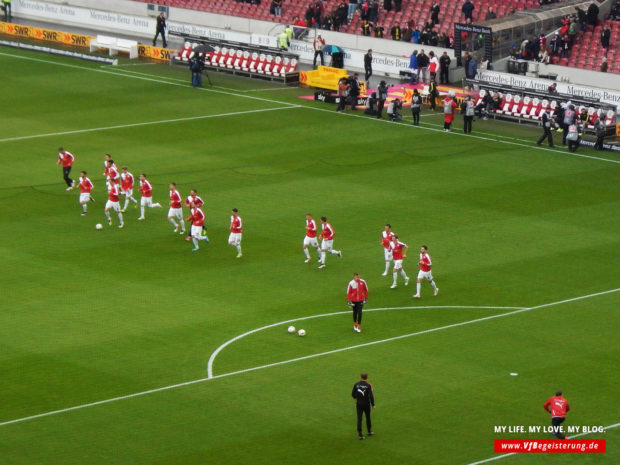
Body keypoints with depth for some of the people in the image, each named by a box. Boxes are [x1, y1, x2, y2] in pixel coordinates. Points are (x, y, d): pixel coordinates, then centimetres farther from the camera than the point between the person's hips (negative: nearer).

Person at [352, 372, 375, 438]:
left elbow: (353, 394, 2)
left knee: (359, 419, 3)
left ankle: (360, 434, -2)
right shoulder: (368, 385, -12)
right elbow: (371, 396, -13)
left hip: (359, 404, 1)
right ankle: (369, 431, 32)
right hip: (366, 403, -1)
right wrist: (373, 404, -3)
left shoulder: (356, 384, -4)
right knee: (368, 417, 18)